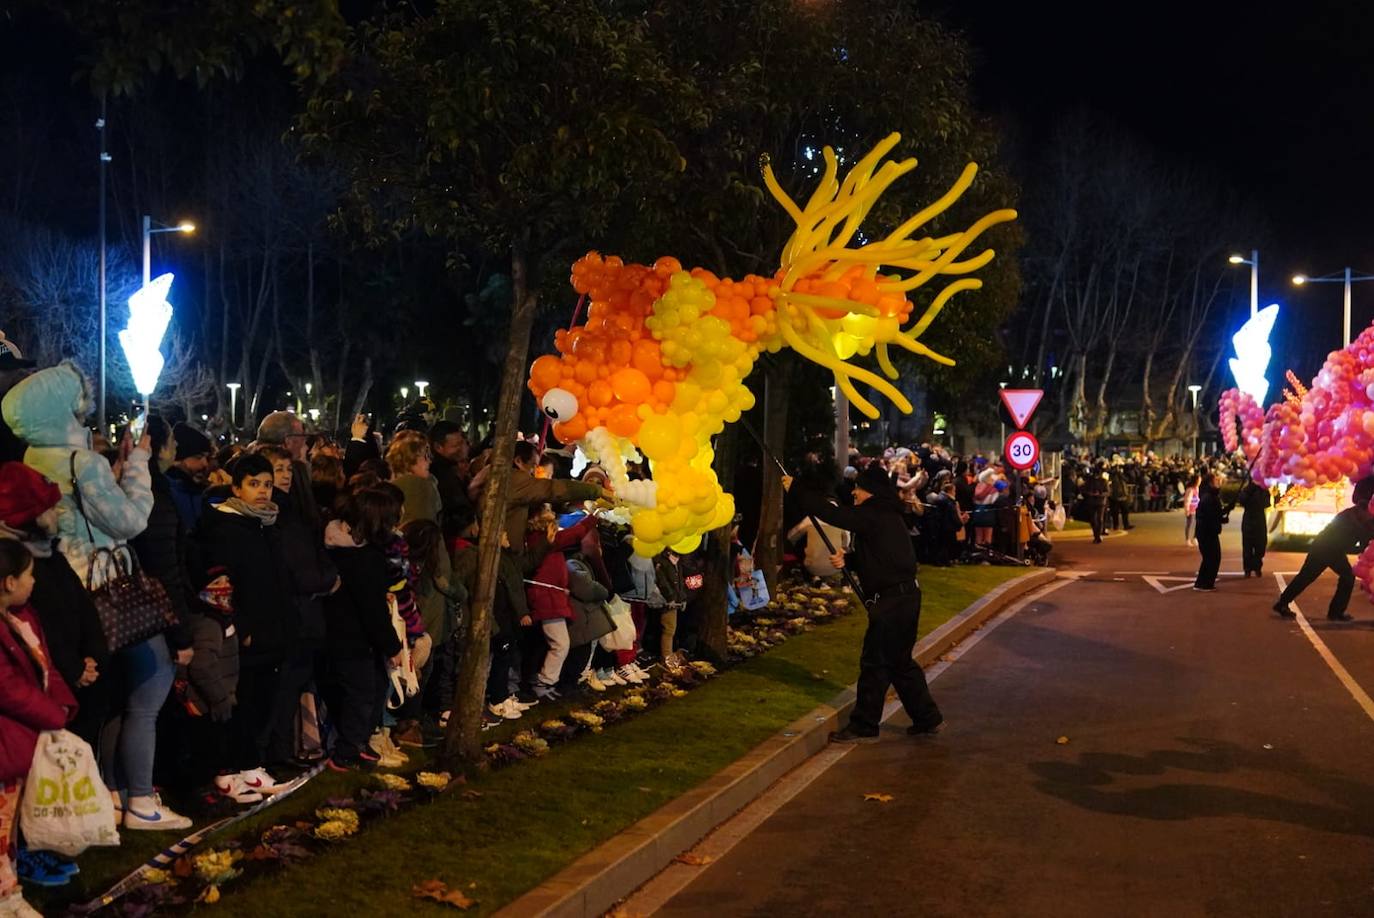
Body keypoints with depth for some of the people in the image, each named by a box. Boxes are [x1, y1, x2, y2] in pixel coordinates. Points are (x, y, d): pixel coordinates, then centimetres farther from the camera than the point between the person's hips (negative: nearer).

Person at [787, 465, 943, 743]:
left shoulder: (873, 515, -14)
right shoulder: (886, 515, 16)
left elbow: (832, 514, -18)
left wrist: (796, 490, -10)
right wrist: (847, 559, 5)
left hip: (891, 600, -10)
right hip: (905, 594, 10)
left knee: (874, 662, -3)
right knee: (900, 661, 18)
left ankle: (863, 727, 4)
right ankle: (927, 718, 24)